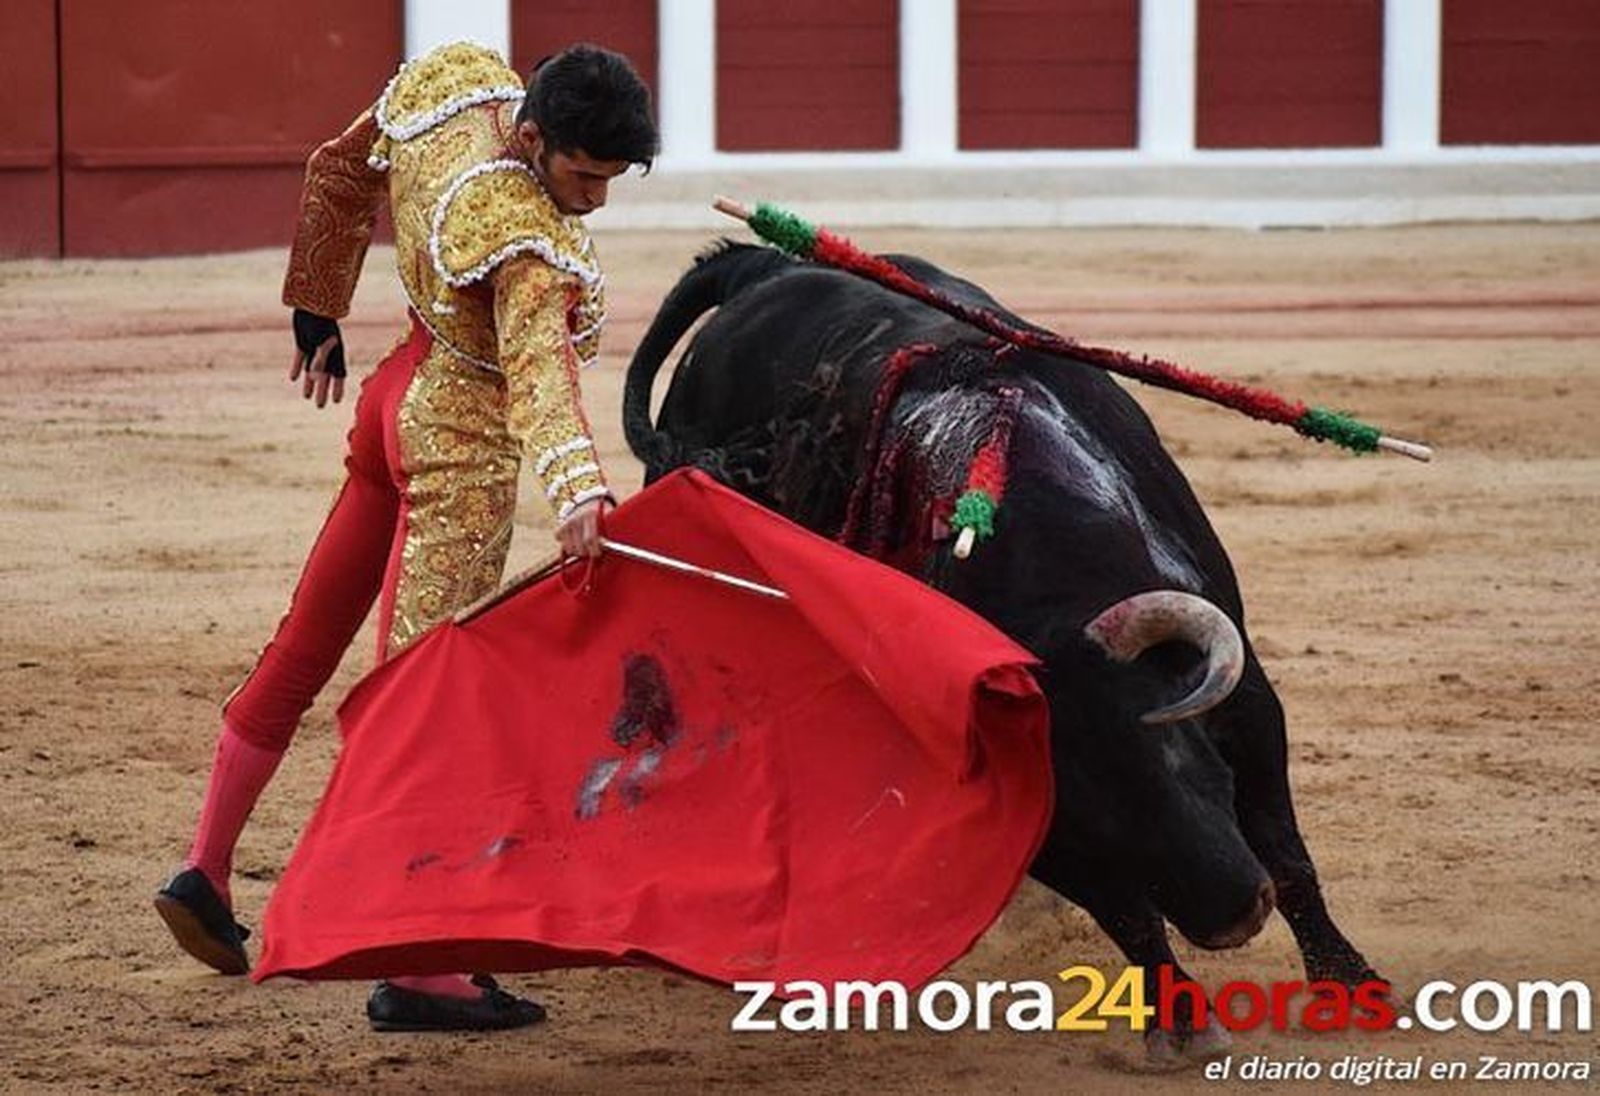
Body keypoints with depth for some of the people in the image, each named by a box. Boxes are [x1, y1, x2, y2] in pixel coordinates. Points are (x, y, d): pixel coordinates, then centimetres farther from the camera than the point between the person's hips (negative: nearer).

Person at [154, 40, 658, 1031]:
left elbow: (337, 177, 10)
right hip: (461, 444, -10)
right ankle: (411, 968, -9)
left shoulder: (454, 77, -5)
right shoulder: (527, 241, -30)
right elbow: (538, 370, -45)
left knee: (306, 644, 19)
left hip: (399, 396, 10)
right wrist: (579, 493, -60)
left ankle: (206, 875, 31)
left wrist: (318, 313, 24)